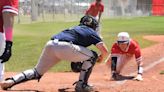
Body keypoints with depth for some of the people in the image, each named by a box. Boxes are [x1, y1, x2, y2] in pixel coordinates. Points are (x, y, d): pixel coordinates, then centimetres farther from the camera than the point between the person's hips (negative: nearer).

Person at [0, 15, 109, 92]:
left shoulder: (74, 28, 37)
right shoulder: (91, 32, 21)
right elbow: (105, 51, 13)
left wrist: (75, 58, 42)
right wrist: (101, 57, 33)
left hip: (50, 45, 6)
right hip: (64, 47, -6)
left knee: (37, 72, 19)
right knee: (92, 56, 12)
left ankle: (11, 81, 0)